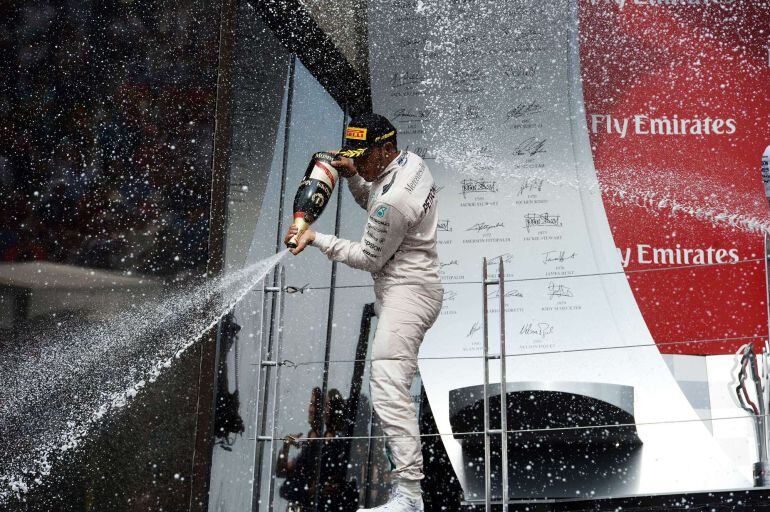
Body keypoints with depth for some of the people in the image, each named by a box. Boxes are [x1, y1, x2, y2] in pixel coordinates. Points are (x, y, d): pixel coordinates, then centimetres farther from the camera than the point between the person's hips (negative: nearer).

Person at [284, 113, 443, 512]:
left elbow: (369, 258, -16)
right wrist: (353, 176, 6)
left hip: (407, 292, -11)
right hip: (416, 288, 11)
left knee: (388, 387, -20)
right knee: (394, 380, 26)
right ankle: (403, 444, 41)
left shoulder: (395, 198, -25)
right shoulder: (411, 161, 6)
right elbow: (374, 204, 23)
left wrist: (316, 239, -11)